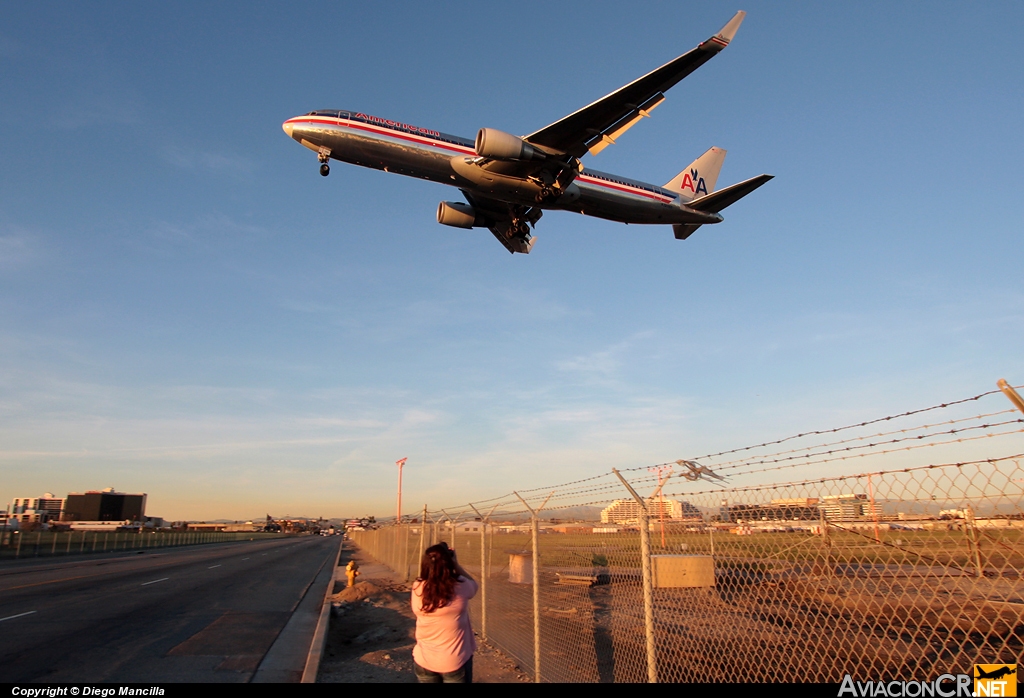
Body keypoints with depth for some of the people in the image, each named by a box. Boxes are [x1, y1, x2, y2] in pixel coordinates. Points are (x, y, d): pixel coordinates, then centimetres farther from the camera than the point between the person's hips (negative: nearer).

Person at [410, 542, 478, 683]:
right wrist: (455, 563, 6)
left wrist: (432, 561, 4)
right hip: (455, 662, -2)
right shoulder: (460, 587, -19)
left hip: (423, 661, 2)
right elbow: (473, 584, 4)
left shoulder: (417, 588, -14)